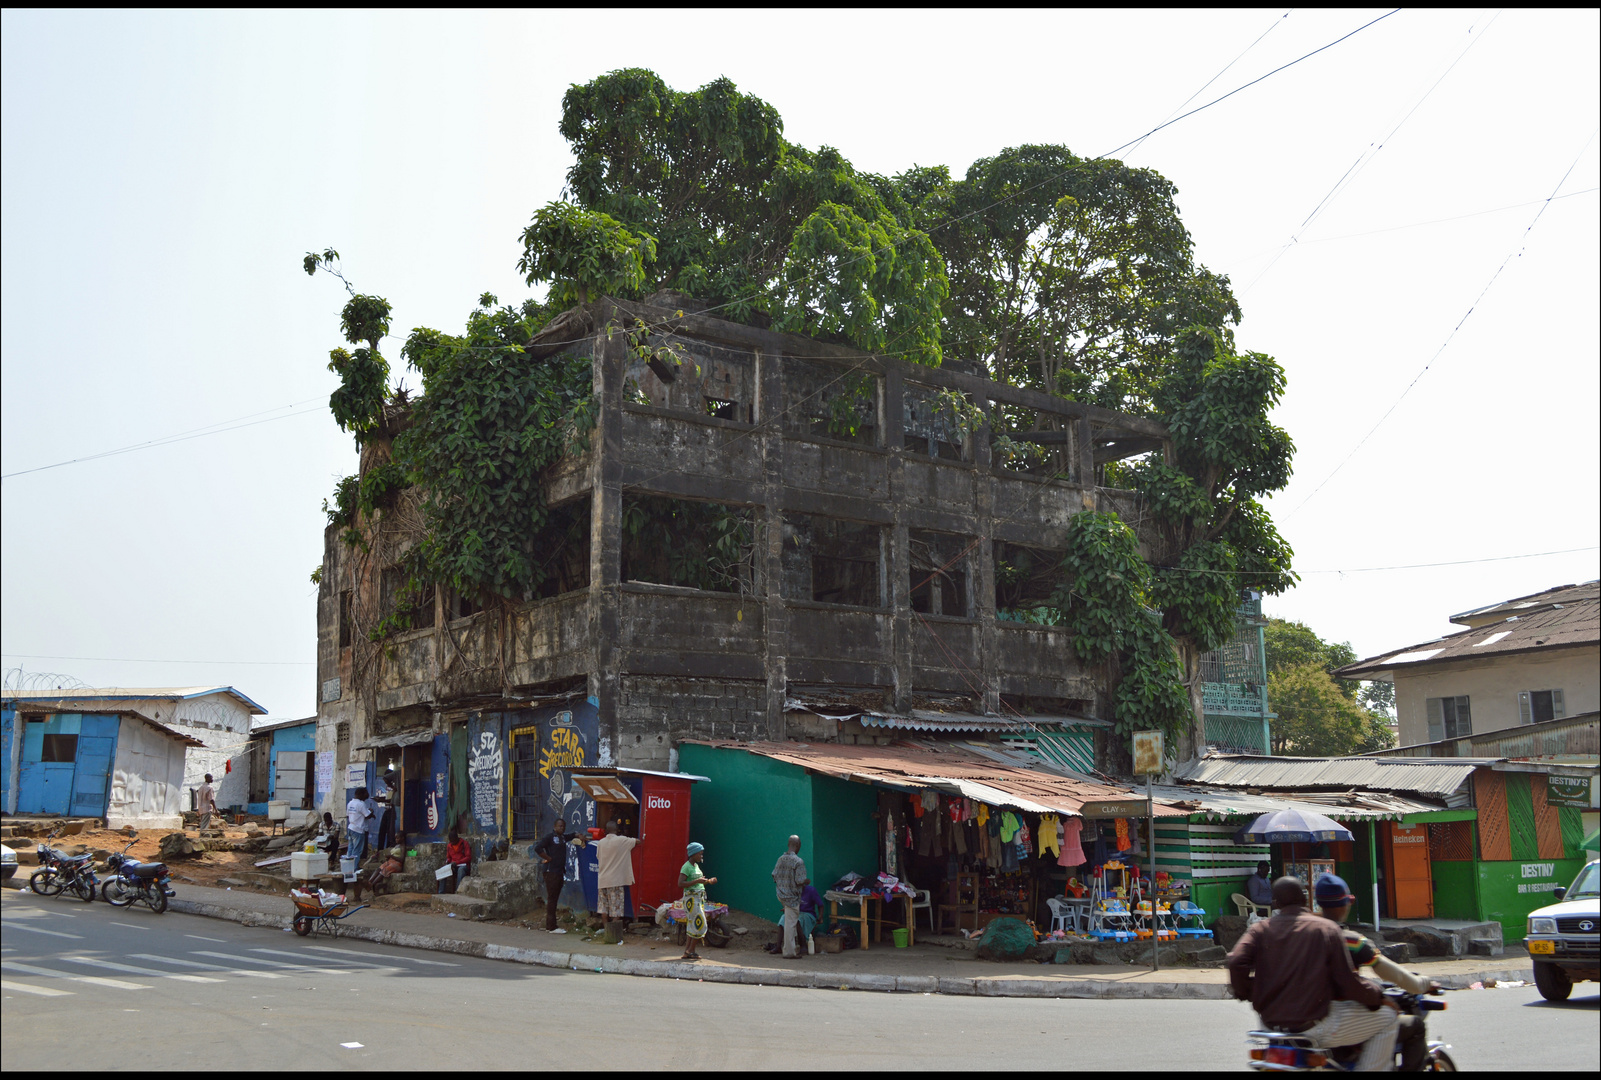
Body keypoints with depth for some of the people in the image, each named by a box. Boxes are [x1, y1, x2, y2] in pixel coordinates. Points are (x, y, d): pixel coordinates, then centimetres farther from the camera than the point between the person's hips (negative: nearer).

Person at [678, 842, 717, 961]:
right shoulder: (686, 867, -13)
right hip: (691, 898, -9)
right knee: (700, 925, -9)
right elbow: (680, 884, -22)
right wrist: (697, 881, -25)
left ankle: (687, 952, 12)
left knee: (692, 926, 9)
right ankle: (690, 951, 0)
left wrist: (709, 881, 9)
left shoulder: (696, 866, 14)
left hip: (699, 898, 9)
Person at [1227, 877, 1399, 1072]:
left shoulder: (1259, 929, 4)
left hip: (1270, 1024, 5)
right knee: (1388, 1018, 13)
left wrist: (1247, 994, 7)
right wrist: (1377, 995, 11)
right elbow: (1348, 983, -8)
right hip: (1313, 1025, -5)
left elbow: (1236, 963, -12)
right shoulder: (1326, 928, -4)